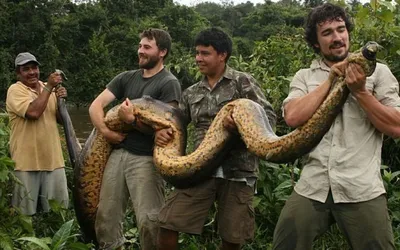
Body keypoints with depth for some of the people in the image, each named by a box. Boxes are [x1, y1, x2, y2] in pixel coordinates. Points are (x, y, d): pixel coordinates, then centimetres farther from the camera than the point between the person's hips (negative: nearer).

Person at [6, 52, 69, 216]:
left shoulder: (48, 89, 11)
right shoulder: (16, 90, -7)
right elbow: (34, 112, -24)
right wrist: (49, 87, -18)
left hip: (53, 159, 5)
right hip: (26, 161, -5)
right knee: (25, 212, 5)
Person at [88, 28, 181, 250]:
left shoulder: (169, 83, -5)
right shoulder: (126, 78, 12)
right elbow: (96, 105, 6)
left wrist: (132, 119, -18)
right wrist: (105, 131, -9)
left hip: (146, 159, -6)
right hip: (118, 153, 6)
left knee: (149, 221, -7)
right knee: (106, 215, 12)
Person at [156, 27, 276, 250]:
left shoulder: (242, 81, 2)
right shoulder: (192, 93, 16)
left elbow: (269, 116, -5)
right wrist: (162, 132, -2)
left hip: (238, 171, -3)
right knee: (167, 225, -6)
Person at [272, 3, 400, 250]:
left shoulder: (377, 72, 6)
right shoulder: (304, 77, 11)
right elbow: (293, 117, -8)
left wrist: (360, 91, -10)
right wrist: (331, 79, -6)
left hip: (362, 189, -1)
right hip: (312, 187, 2)